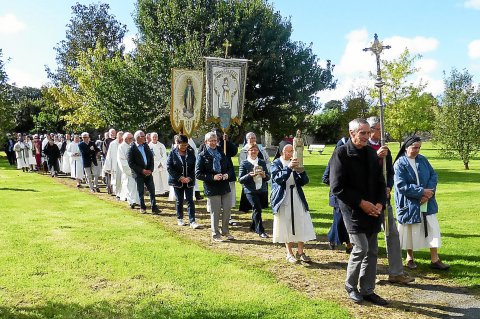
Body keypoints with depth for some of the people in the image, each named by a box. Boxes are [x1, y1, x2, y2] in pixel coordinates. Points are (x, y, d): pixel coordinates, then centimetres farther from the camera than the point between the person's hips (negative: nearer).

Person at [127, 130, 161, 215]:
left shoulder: (146, 146, 7)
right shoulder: (132, 148, -8)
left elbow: (151, 158, 10)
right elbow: (131, 163, -12)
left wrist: (150, 169, -4)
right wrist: (142, 170, -15)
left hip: (148, 172, 4)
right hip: (138, 173, -4)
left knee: (152, 190, 0)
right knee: (141, 191, 6)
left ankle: (154, 208, 3)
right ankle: (142, 208, 20)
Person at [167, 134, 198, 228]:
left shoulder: (191, 152, 0)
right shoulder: (173, 153, -5)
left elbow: (194, 166, 1)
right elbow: (169, 167, -8)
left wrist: (190, 177, -12)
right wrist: (180, 178, -15)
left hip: (189, 181, 1)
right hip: (177, 181, -1)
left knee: (190, 201, -2)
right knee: (179, 201, 10)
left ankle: (192, 221, -2)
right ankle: (179, 219, 25)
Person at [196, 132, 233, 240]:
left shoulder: (221, 153, 10)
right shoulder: (202, 156, -5)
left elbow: (230, 167, 16)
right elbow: (198, 174, -9)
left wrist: (227, 174, -6)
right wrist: (212, 177, -19)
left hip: (225, 187, 5)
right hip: (212, 189, -5)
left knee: (227, 209, 9)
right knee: (215, 212, 2)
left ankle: (225, 231, 27)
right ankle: (215, 234, 18)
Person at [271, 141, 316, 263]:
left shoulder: (295, 162, 7)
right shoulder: (276, 164, -2)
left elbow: (305, 181, 3)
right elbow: (278, 178, -19)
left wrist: (301, 170, -15)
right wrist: (289, 168, -31)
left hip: (297, 198, 3)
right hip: (283, 199, -3)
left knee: (301, 225, 2)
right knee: (286, 226, 4)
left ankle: (300, 252, 14)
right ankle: (289, 253, 17)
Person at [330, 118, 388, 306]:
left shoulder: (371, 153, 9)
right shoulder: (341, 154, -10)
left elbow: (380, 181, 14)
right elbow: (337, 187, -14)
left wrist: (380, 203, -3)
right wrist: (361, 203, -15)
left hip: (372, 210, 6)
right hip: (353, 210, -6)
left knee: (372, 251, 9)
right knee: (361, 248, -10)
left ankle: (367, 290, 22)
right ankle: (350, 286, 13)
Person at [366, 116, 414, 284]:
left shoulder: (385, 149, 11)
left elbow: (390, 172, 15)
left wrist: (388, 188, -3)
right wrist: (376, 156, -28)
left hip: (383, 196, 6)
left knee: (392, 233, 7)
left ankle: (396, 272, 16)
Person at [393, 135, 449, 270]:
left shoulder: (422, 160, 5)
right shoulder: (400, 164, -10)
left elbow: (434, 175, 3)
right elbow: (401, 186, -16)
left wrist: (429, 191, -13)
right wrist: (422, 192, -17)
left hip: (427, 203, 4)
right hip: (409, 204, -4)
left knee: (432, 229, 2)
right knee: (410, 231, 8)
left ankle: (435, 260, 11)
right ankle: (410, 258, 27)